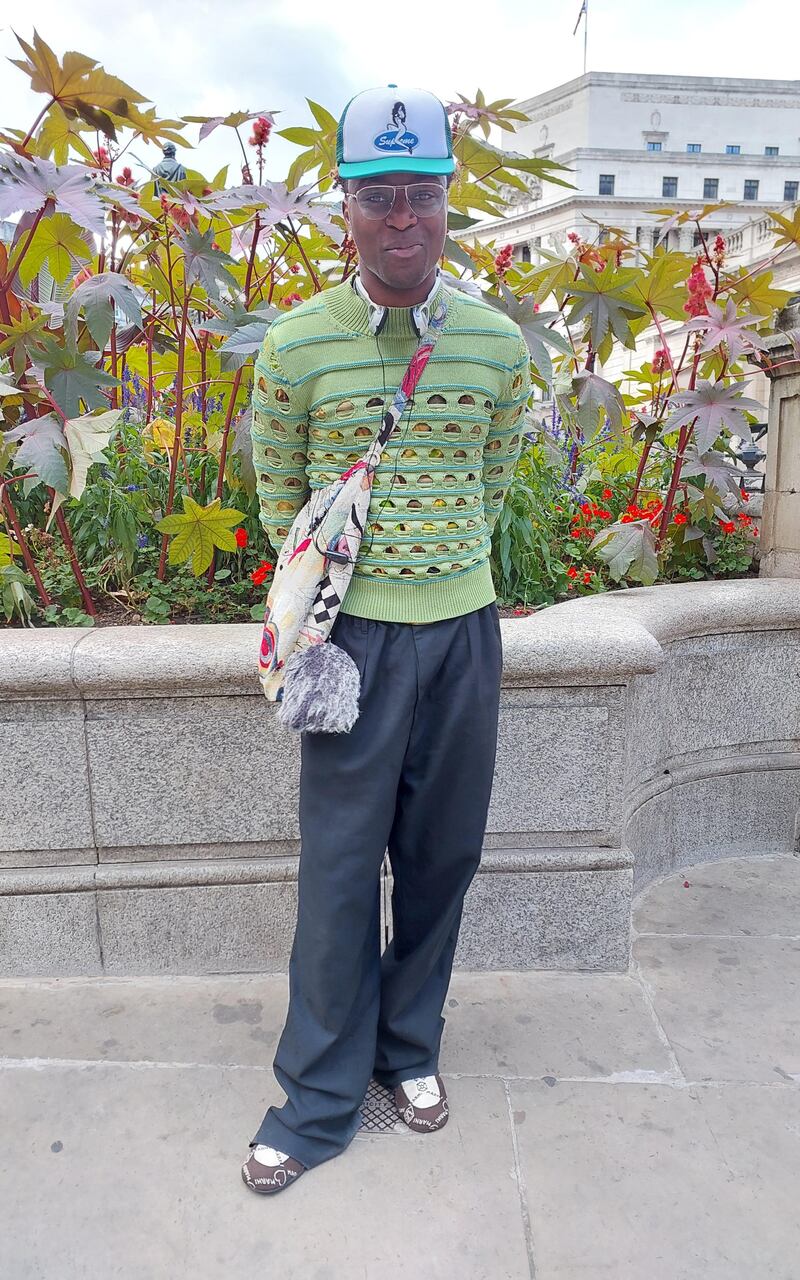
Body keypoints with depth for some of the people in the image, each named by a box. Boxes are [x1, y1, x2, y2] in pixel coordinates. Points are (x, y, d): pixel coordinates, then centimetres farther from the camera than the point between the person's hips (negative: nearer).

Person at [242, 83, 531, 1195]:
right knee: (340, 863, 3)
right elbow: (279, 492, 7)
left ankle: (411, 1047, 35)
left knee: (442, 854, 11)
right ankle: (321, 1098, 22)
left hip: (463, 625, 3)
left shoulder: (498, 343, 2)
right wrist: (322, 588, 4)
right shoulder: (297, 343, -4)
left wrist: (442, 564, 10)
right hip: (355, 630, -2)